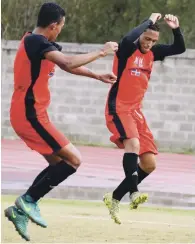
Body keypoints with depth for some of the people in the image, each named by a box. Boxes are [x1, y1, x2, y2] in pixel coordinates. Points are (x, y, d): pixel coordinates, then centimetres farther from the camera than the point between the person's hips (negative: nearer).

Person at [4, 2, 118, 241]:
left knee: (58, 164, 15)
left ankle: (21, 210, 13)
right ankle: (29, 200, -5)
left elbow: (66, 64, 26)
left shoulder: (33, 41, 15)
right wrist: (101, 52, -20)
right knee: (73, 160, -8)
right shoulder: (38, 42, -18)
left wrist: (98, 76, 28)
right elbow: (68, 63, -31)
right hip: (31, 114, -10)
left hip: (26, 113, 10)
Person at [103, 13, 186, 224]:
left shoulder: (152, 52, 8)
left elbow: (179, 48, 11)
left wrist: (176, 29, -8)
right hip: (118, 108, -8)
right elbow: (128, 39, -35)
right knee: (133, 143, -34)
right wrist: (149, 21, -24)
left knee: (149, 164, 4)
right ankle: (133, 193, -44)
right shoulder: (127, 49, -11)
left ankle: (115, 198, 15)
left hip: (136, 111, 8)